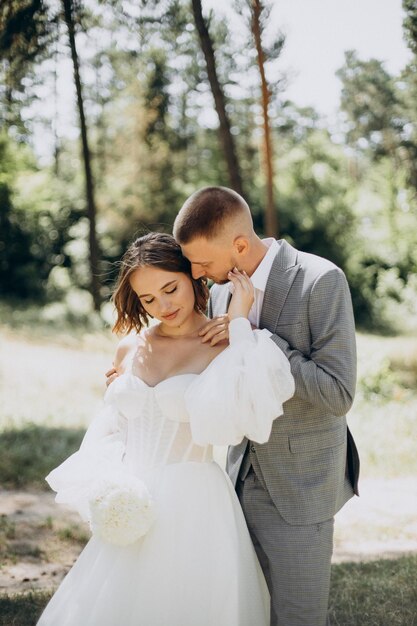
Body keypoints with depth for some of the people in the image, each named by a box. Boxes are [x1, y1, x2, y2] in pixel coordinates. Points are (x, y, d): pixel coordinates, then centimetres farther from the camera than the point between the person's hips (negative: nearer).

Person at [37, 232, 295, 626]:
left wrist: (239, 322, -22)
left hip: (194, 510, -5)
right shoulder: (129, 348, 7)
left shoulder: (230, 349, -8)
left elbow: (243, 410, -28)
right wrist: (104, 485, -3)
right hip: (133, 509, 5)